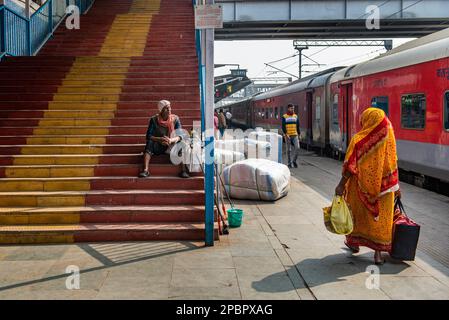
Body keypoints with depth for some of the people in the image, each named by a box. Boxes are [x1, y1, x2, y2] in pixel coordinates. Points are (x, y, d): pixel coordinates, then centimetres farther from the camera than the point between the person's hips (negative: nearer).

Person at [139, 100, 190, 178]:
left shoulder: (175, 119, -5)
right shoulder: (154, 119, -7)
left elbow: (180, 136, -11)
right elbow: (148, 136, -12)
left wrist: (171, 140, -32)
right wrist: (160, 139, -30)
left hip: (172, 147, 0)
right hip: (157, 147, 0)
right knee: (149, 142, -29)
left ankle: (184, 170, -35)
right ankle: (145, 170, -38)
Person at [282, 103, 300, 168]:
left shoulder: (296, 116, 8)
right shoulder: (284, 117, -2)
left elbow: (298, 126, 11)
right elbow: (283, 127, -8)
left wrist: (298, 135, 8)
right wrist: (286, 134, -21)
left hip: (295, 135, 3)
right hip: (287, 135, -2)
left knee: (297, 148, -11)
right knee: (289, 149, 1)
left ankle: (294, 160, 7)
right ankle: (290, 163, 12)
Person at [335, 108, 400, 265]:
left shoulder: (358, 140, -13)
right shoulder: (388, 139, -2)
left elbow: (350, 166, -17)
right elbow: (392, 165, 2)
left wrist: (341, 184, -13)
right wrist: (396, 187, 9)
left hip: (362, 185, -2)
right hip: (382, 187, 2)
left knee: (358, 212, 17)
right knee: (380, 218, 8)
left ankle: (354, 242, 33)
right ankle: (378, 251, 7)